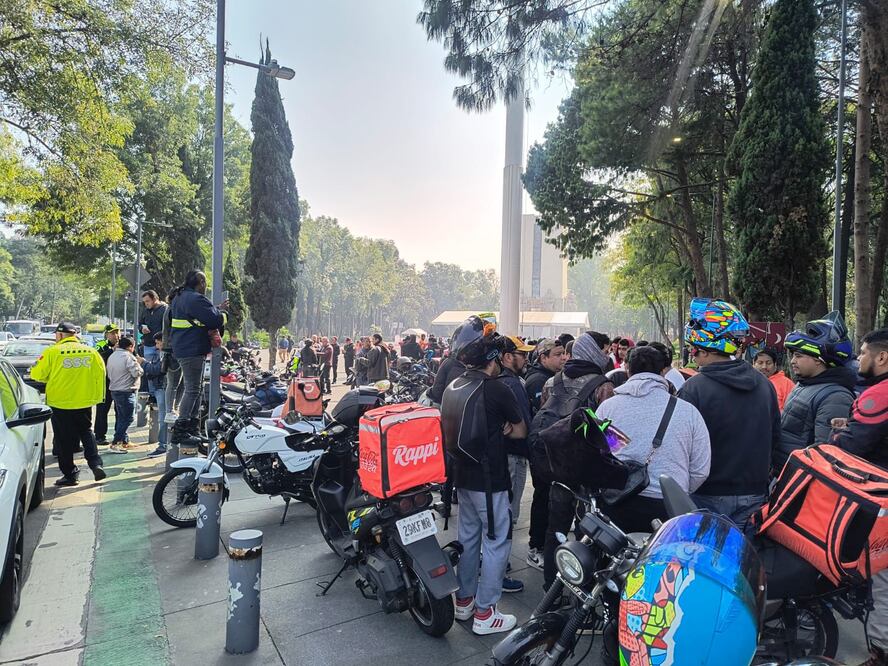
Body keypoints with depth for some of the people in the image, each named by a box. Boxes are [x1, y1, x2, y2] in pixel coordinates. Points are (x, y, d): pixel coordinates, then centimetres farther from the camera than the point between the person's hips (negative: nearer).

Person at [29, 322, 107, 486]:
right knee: (86, 432, 19)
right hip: (84, 401, 3)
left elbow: (37, 374, -7)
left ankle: (69, 474, 14)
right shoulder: (91, 352, -1)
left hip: (60, 403, -3)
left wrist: (52, 378, 13)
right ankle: (96, 464, 3)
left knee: (64, 440, 8)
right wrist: (98, 396, 10)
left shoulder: (52, 352, -10)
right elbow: (100, 373, 1)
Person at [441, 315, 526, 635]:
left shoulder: (452, 388, 3)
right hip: (489, 479, -8)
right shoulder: (497, 390, -18)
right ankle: (484, 613, 12)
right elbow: (521, 431, -4)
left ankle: (464, 601, 31)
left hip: (462, 475, 8)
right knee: (497, 541, 5)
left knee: (468, 536, 19)